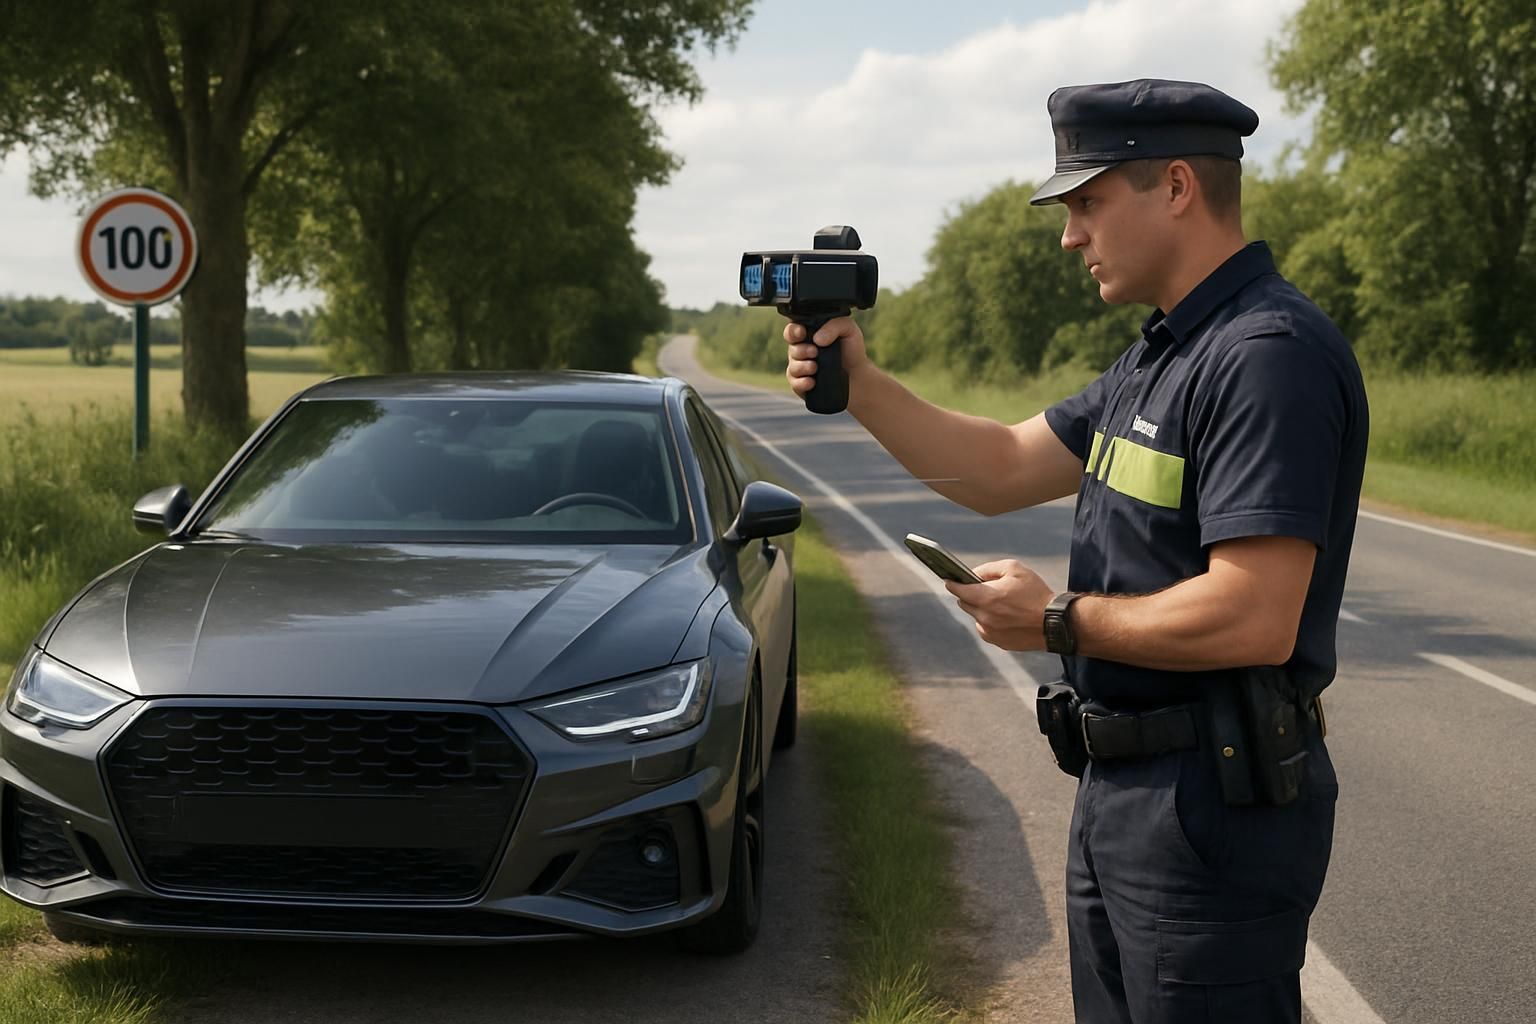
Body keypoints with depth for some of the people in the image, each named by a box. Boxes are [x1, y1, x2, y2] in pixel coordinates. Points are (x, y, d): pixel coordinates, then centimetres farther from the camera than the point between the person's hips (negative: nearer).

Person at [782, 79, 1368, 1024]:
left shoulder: (1269, 354, -21)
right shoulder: (1160, 356, 13)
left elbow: (1254, 620, -29)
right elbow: (1002, 470, 18)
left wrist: (1060, 621, -15)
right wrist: (861, 386, 5)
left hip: (1212, 811, -10)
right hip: (1122, 794, 10)